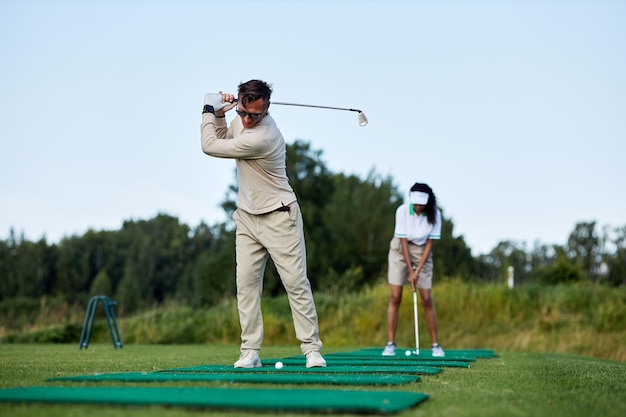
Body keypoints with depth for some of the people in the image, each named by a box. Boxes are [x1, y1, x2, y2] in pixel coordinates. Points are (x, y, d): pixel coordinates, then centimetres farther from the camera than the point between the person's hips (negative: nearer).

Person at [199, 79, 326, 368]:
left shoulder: (262, 138, -28)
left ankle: (312, 349, 0)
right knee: (246, 282, -1)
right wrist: (218, 114, 1)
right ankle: (250, 352, 1)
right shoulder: (241, 118, -1)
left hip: (279, 217, -7)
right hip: (247, 217, 7)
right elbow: (222, 139, 19)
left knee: (296, 282, -6)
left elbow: (210, 146, -18)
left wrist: (209, 109, -4)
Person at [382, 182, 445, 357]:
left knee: (427, 299, -4)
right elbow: (404, 242, -17)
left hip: (422, 253, 1)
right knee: (395, 297, -7)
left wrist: (418, 270, -16)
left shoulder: (434, 214, -16)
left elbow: (429, 244, -11)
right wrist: (410, 272, -18)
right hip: (400, 251, -1)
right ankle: (390, 344, -4)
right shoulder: (402, 211, -20)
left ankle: (436, 344, 5)